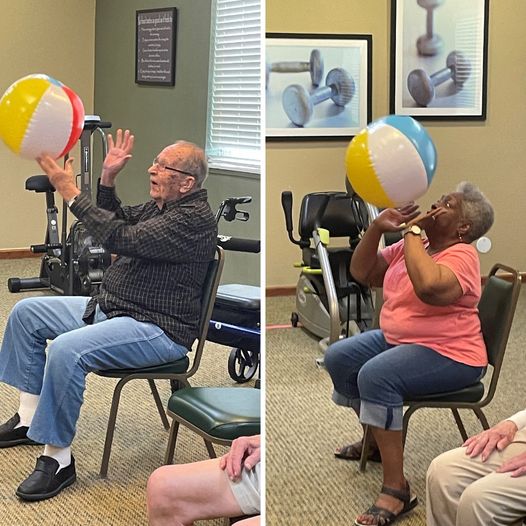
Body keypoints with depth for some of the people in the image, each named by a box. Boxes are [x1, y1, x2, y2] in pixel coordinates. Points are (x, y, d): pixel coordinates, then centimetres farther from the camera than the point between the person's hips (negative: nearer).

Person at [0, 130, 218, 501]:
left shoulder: (194, 218, -21)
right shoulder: (162, 205, 10)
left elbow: (122, 239, -28)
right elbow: (120, 223, 25)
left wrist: (71, 193, -23)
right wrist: (108, 180, 7)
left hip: (158, 329, -11)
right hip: (110, 307, 11)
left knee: (66, 349, -33)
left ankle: (58, 459, -21)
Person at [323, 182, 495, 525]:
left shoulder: (461, 256, -18)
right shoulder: (412, 245, 7)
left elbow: (429, 286, -41)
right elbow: (362, 272, 11)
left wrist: (412, 231, -29)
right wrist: (377, 229, -3)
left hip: (449, 355, -10)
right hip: (398, 340, 10)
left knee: (375, 375, -32)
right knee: (338, 358, 7)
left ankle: (396, 490, -28)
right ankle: (377, 440, 27)